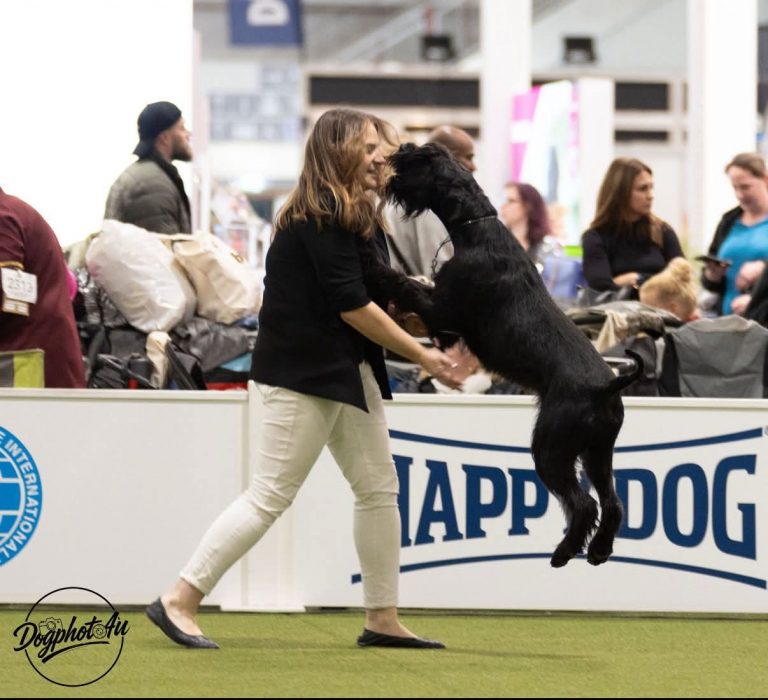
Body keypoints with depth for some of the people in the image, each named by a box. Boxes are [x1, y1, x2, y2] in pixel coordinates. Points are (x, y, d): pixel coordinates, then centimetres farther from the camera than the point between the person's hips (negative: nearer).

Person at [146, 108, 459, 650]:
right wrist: (422, 356, -15)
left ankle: (383, 620, 15)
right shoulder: (319, 219, -18)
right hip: (303, 373, -10)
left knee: (379, 489, 9)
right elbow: (352, 305, -20)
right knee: (271, 495, -9)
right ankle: (179, 602, -5)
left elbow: (379, 296, 16)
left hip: (350, 371, 10)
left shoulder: (358, 216, 12)